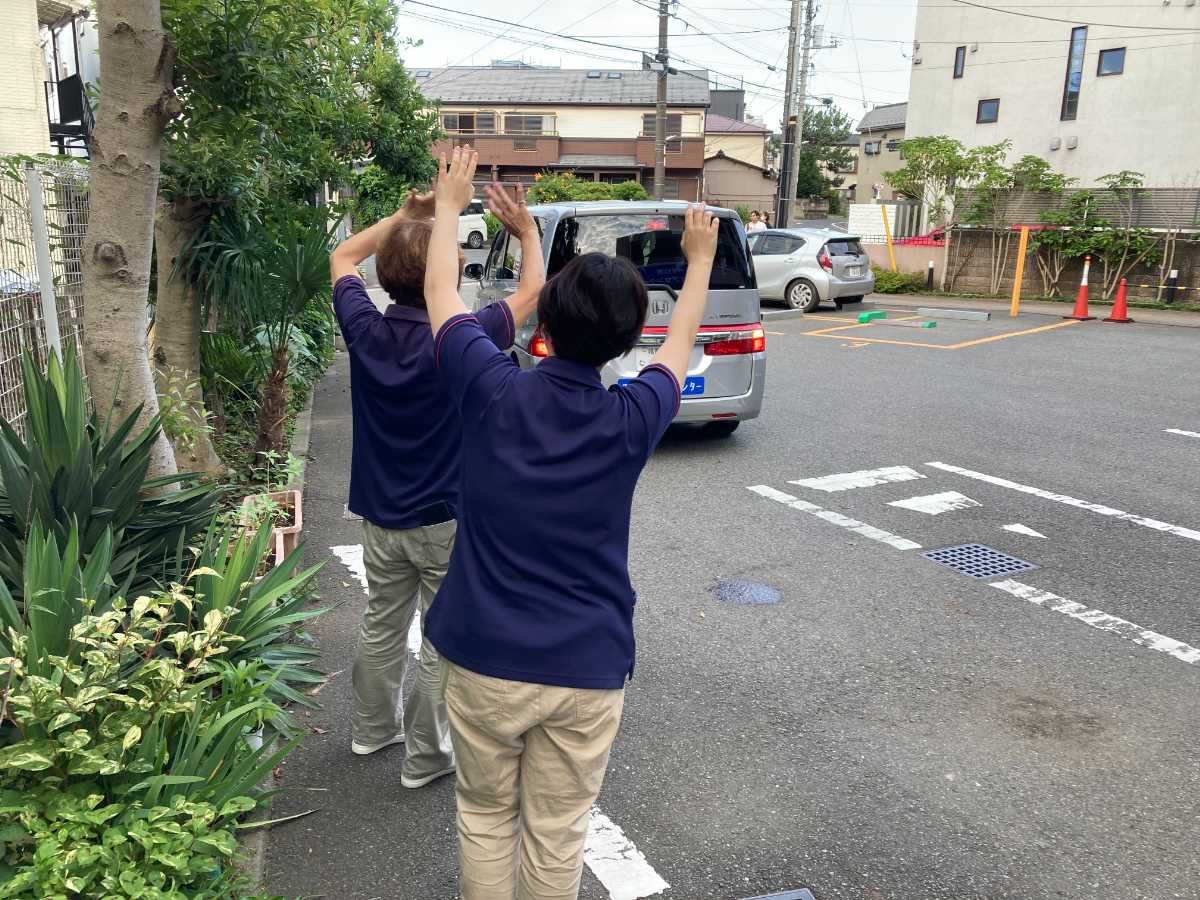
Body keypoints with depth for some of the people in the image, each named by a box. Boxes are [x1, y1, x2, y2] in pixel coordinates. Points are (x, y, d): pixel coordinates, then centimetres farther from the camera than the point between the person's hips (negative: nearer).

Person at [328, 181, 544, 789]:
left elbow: (342, 258, 11)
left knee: (381, 625, 22)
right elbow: (533, 290, -6)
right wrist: (527, 232, 10)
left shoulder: (365, 330, -10)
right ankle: (426, 756, 21)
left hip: (380, 516, 6)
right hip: (447, 519, -5)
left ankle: (373, 726, 41)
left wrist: (408, 214, 7)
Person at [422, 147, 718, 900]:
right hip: (589, 669, 0)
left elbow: (441, 291, 6)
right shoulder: (633, 419, -10)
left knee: (486, 819, 20)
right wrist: (701, 259, 27)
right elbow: (682, 342, 12)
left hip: (486, 659, 0)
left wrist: (450, 202, 21)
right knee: (558, 836, 15)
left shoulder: (492, 392, -12)